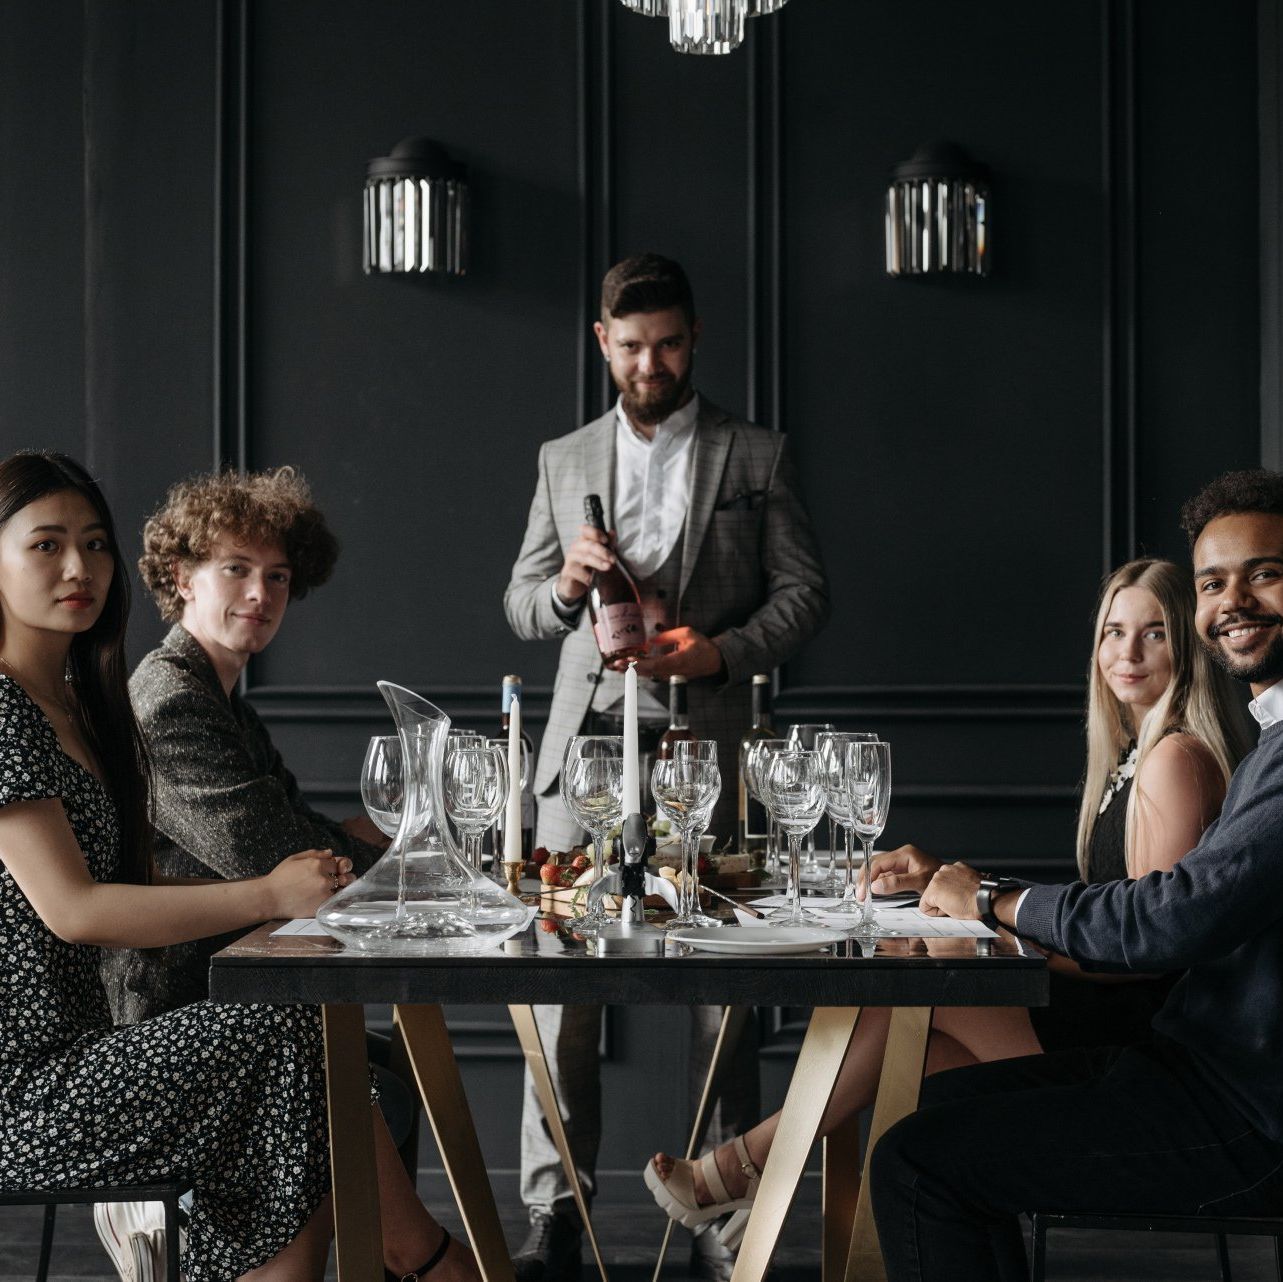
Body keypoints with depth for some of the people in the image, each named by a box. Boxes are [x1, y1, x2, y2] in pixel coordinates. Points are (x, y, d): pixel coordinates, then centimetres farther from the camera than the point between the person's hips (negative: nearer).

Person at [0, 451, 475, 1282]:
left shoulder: (81, 705, 16)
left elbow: (132, 888, 15)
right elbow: (71, 910, -20)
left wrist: (282, 885, -1)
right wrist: (269, 899, -20)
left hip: (72, 1054, 9)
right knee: (296, 1040, -17)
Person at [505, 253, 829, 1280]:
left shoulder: (757, 457, 9)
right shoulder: (565, 461, 16)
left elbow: (805, 593, 5)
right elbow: (522, 606, 16)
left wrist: (722, 648, -11)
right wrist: (567, 583, -6)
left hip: (705, 743, -2)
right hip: (588, 739, 2)